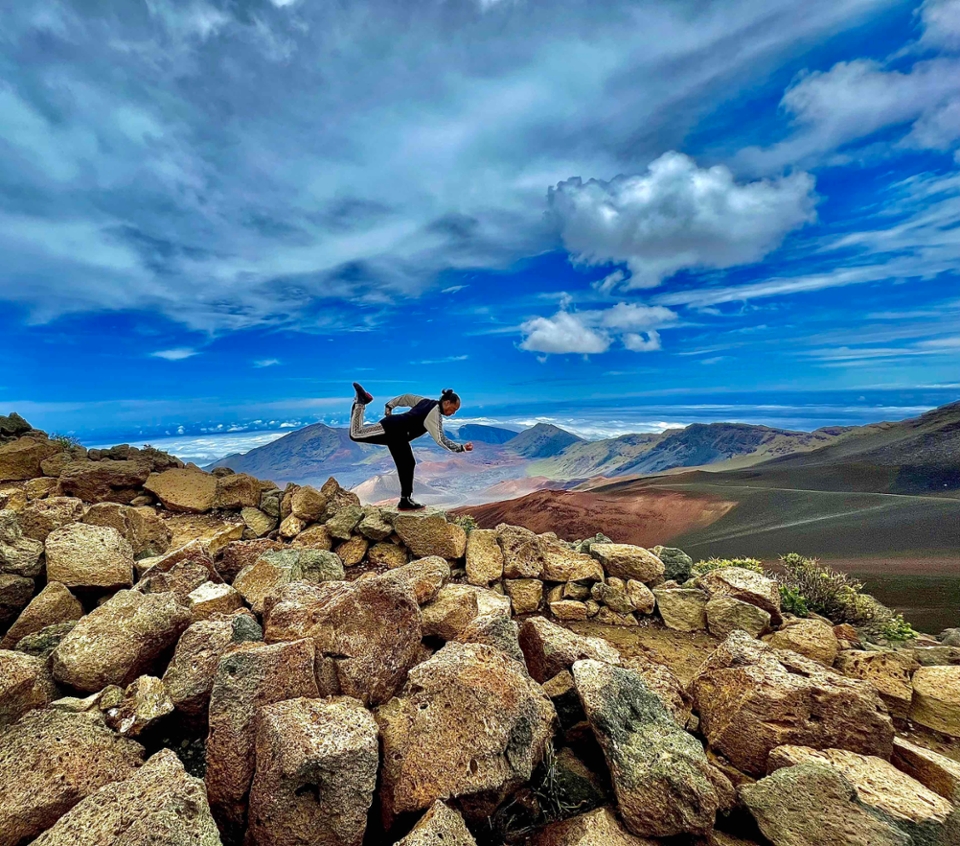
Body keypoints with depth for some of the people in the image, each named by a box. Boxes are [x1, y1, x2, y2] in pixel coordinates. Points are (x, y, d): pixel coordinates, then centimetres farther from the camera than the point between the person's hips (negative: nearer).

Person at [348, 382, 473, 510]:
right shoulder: (435, 415, -15)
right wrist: (461, 448, -22)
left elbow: (406, 397, 24)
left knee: (407, 464, 7)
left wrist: (389, 406, 30)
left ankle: (406, 500, 10)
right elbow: (441, 440, -23)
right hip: (390, 429, -10)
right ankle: (360, 402, -1)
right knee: (356, 434, -18)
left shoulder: (427, 402, 14)